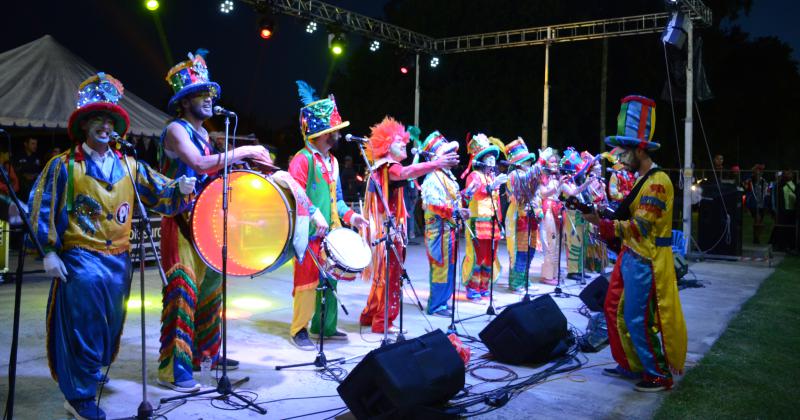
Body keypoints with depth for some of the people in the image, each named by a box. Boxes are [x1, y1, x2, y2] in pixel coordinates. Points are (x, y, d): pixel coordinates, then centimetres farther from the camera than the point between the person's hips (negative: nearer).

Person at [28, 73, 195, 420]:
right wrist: (49, 252, -11)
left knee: (110, 325, 15)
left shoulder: (129, 166, 9)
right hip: (80, 256, -5)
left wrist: (181, 189, -18)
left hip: (119, 258, 5)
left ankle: (89, 372, 38)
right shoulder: (63, 165, -2)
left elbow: (161, 195, 4)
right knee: (85, 323, -9)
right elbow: (41, 209, -4)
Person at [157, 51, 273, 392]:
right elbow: (199, 164, -27)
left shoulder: (203, 134, 16)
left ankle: (204, 352, 26)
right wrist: (243, 152, -23)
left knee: (210, 286, 13)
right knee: (182, 289, -10)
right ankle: (173, 368, -3)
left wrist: (243, 160, 3)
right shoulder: (175, 129, -11)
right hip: (181, 222, -9)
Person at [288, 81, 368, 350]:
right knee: (308, 279, -4)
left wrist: (349, 215, 7)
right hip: (309, 233, -8)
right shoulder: (303, 159, -10)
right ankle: (299, 330, 7)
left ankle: (325, 326, 24)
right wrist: (315, 214, -27)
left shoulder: (332, 161, 17)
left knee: (330, 279, 12)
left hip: (331, 232, 9)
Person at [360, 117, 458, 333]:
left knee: (384, 274, 17)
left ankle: (370, 315, 26)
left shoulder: (382, 168, 17)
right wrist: (437, 163, -47)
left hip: (387, 228, 10)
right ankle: (383, 322, 3)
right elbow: (407, 172, -38)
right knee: (390, 274, -4)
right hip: (388, 229, -10)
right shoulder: (388, 167, -16)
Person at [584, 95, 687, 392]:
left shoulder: (657, 182, -17)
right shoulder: (643, 180, 14)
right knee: (615, 310, 15)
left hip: (647, 262, -10)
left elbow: (640, 226, -22)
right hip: (632, 257, 10)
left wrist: (602, 223, -23)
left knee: (640, 320, -3)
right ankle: (630, 364, 28)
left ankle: (659, 375, 12)